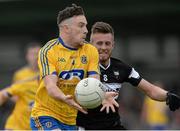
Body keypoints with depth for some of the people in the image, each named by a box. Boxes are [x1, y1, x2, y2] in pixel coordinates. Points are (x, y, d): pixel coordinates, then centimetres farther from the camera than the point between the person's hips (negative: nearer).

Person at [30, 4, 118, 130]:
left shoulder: (91, 51, 3)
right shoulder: (48, 51, -12)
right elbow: (50, 86, -23)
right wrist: (65, 99, -45)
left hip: (72, 120, 5)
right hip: (45, 115, -5)